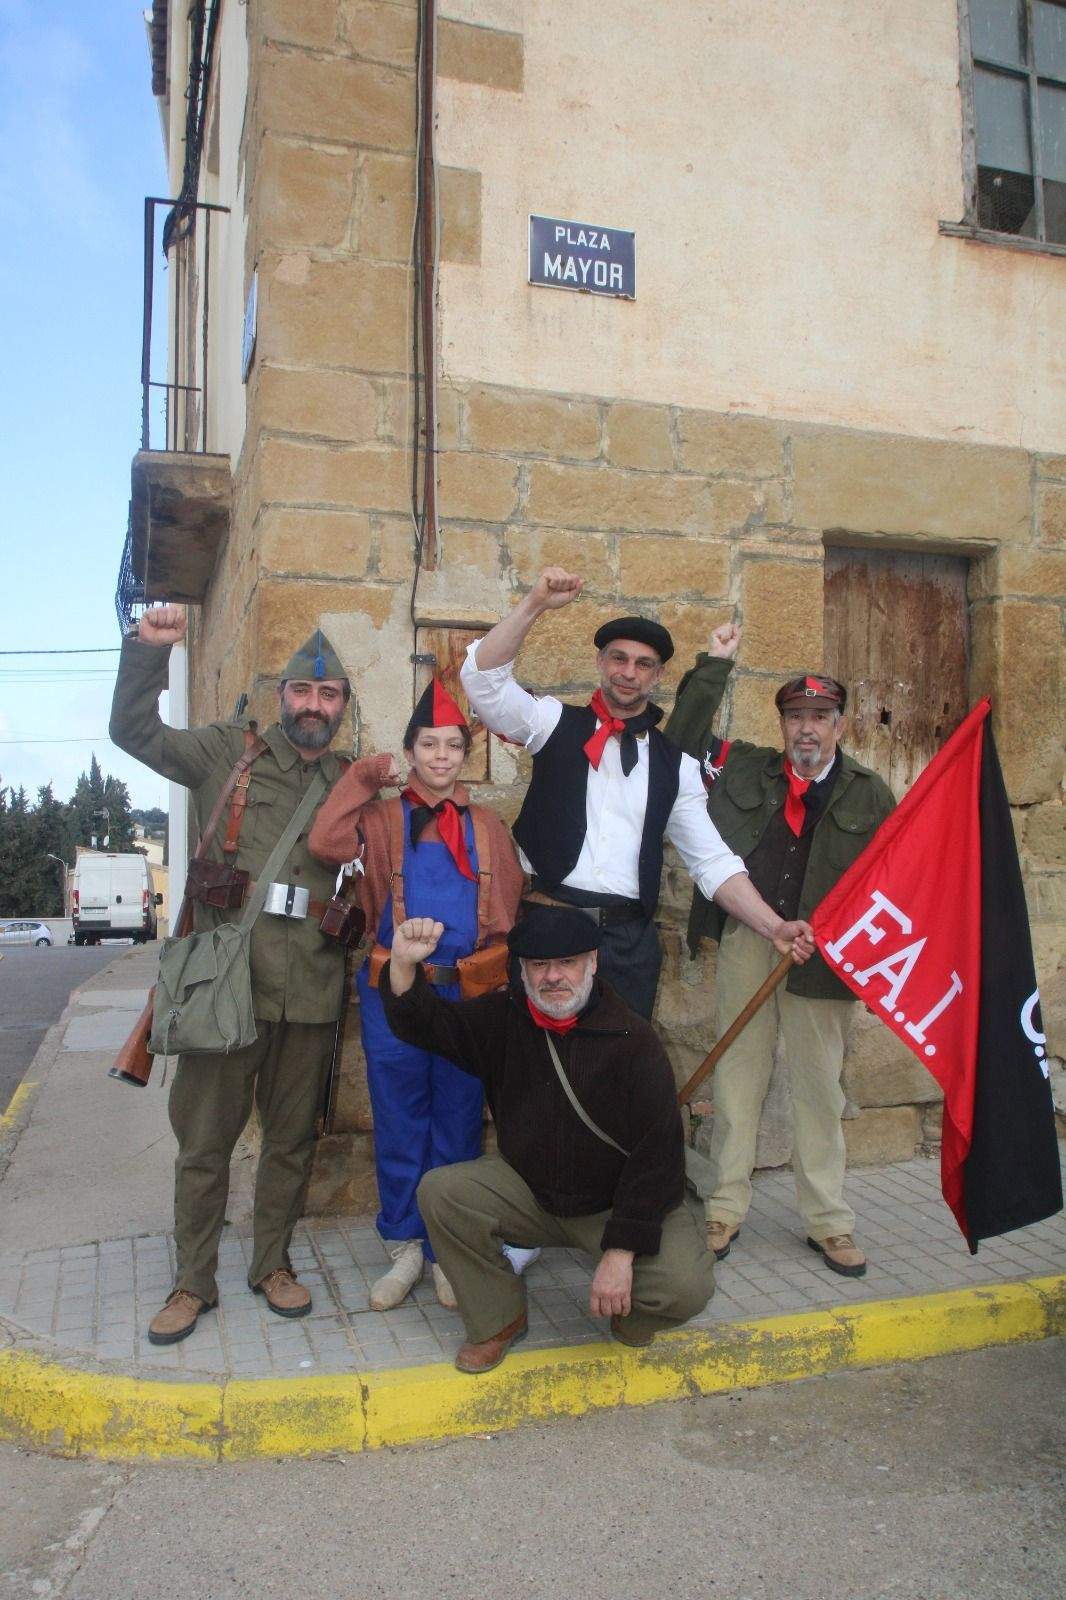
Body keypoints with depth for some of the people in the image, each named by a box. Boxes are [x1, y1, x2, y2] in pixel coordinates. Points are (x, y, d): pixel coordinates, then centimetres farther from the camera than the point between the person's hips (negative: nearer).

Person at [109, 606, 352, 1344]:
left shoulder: (352, 779, 11)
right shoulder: (228, 751, 4)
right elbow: (135, 732, 1)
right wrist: (148, 650, -10)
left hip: (310, 986, 3)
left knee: (293, 1136, 13)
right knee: (205, 1135, 7)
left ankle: (273, 1263, 32)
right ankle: (194, 1281, 24)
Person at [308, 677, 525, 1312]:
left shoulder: (488, 827, 8)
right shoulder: (382, 818, 3)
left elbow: (508, 912, 9)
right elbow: (327, 844, -16)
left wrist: (497, 982, 0)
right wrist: (363, 776, -9)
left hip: (468, 994, 1)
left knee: (459, 1124, 9)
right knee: (399, 1126, 9)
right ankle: (406, 1247, 24)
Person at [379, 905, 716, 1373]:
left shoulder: (633, 1038, -18)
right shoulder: (502, 1019, -3)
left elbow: (656, 1152, -20)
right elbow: (425, 1024, -10)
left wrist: (620, 1252, -24)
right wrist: (404, 965, -32)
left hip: (617, 1203, -3)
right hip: (528, 1189, 4)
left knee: (686, 1286, -27)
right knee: (440, 1191, -20)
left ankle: (627, 1310, 11)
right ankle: (499, 1319, 3)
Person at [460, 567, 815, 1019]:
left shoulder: (675, 764, 9)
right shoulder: (557, 723, 5)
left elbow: (712, 861, 7)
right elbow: (483, 678, -9)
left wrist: (775, 927, -5)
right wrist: (535, 604, -18)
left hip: (629, 938, 2)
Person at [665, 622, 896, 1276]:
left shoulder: (869, 793, 4)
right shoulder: (746, 768, 6)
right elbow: (681, 740, 7)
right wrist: (713, 666, 2)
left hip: (824, 954, 0)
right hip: (746, 942, 1)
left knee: (821, 1085, 7)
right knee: (738, 1074, 8)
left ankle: (829, 1221, 20)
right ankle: (727, 1208, 19)